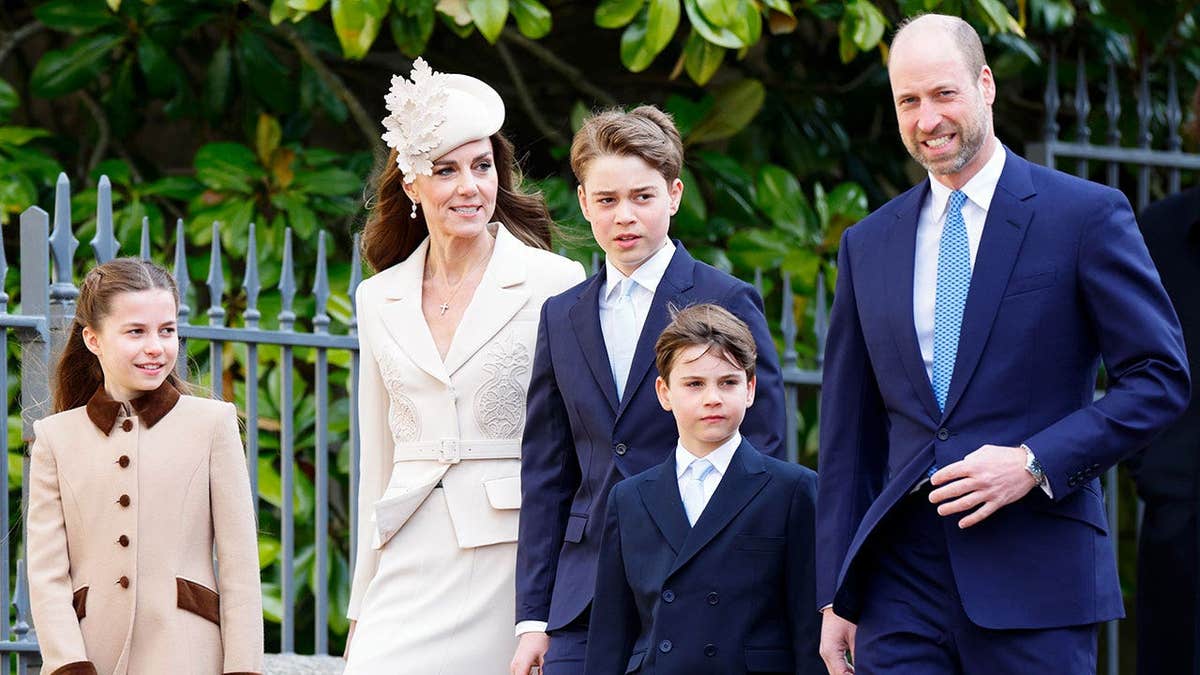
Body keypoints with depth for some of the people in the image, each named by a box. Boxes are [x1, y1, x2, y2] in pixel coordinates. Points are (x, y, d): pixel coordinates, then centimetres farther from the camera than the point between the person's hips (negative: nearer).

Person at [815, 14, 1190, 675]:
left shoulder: (1087, 216, 0)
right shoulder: (867, 244, 14)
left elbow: (1161, 376, -3)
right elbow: (849, 437, 15)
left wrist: (1036, 463, -13)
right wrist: (837, 597, 10)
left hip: (1035, 580, -4)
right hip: (901, 583, 4)